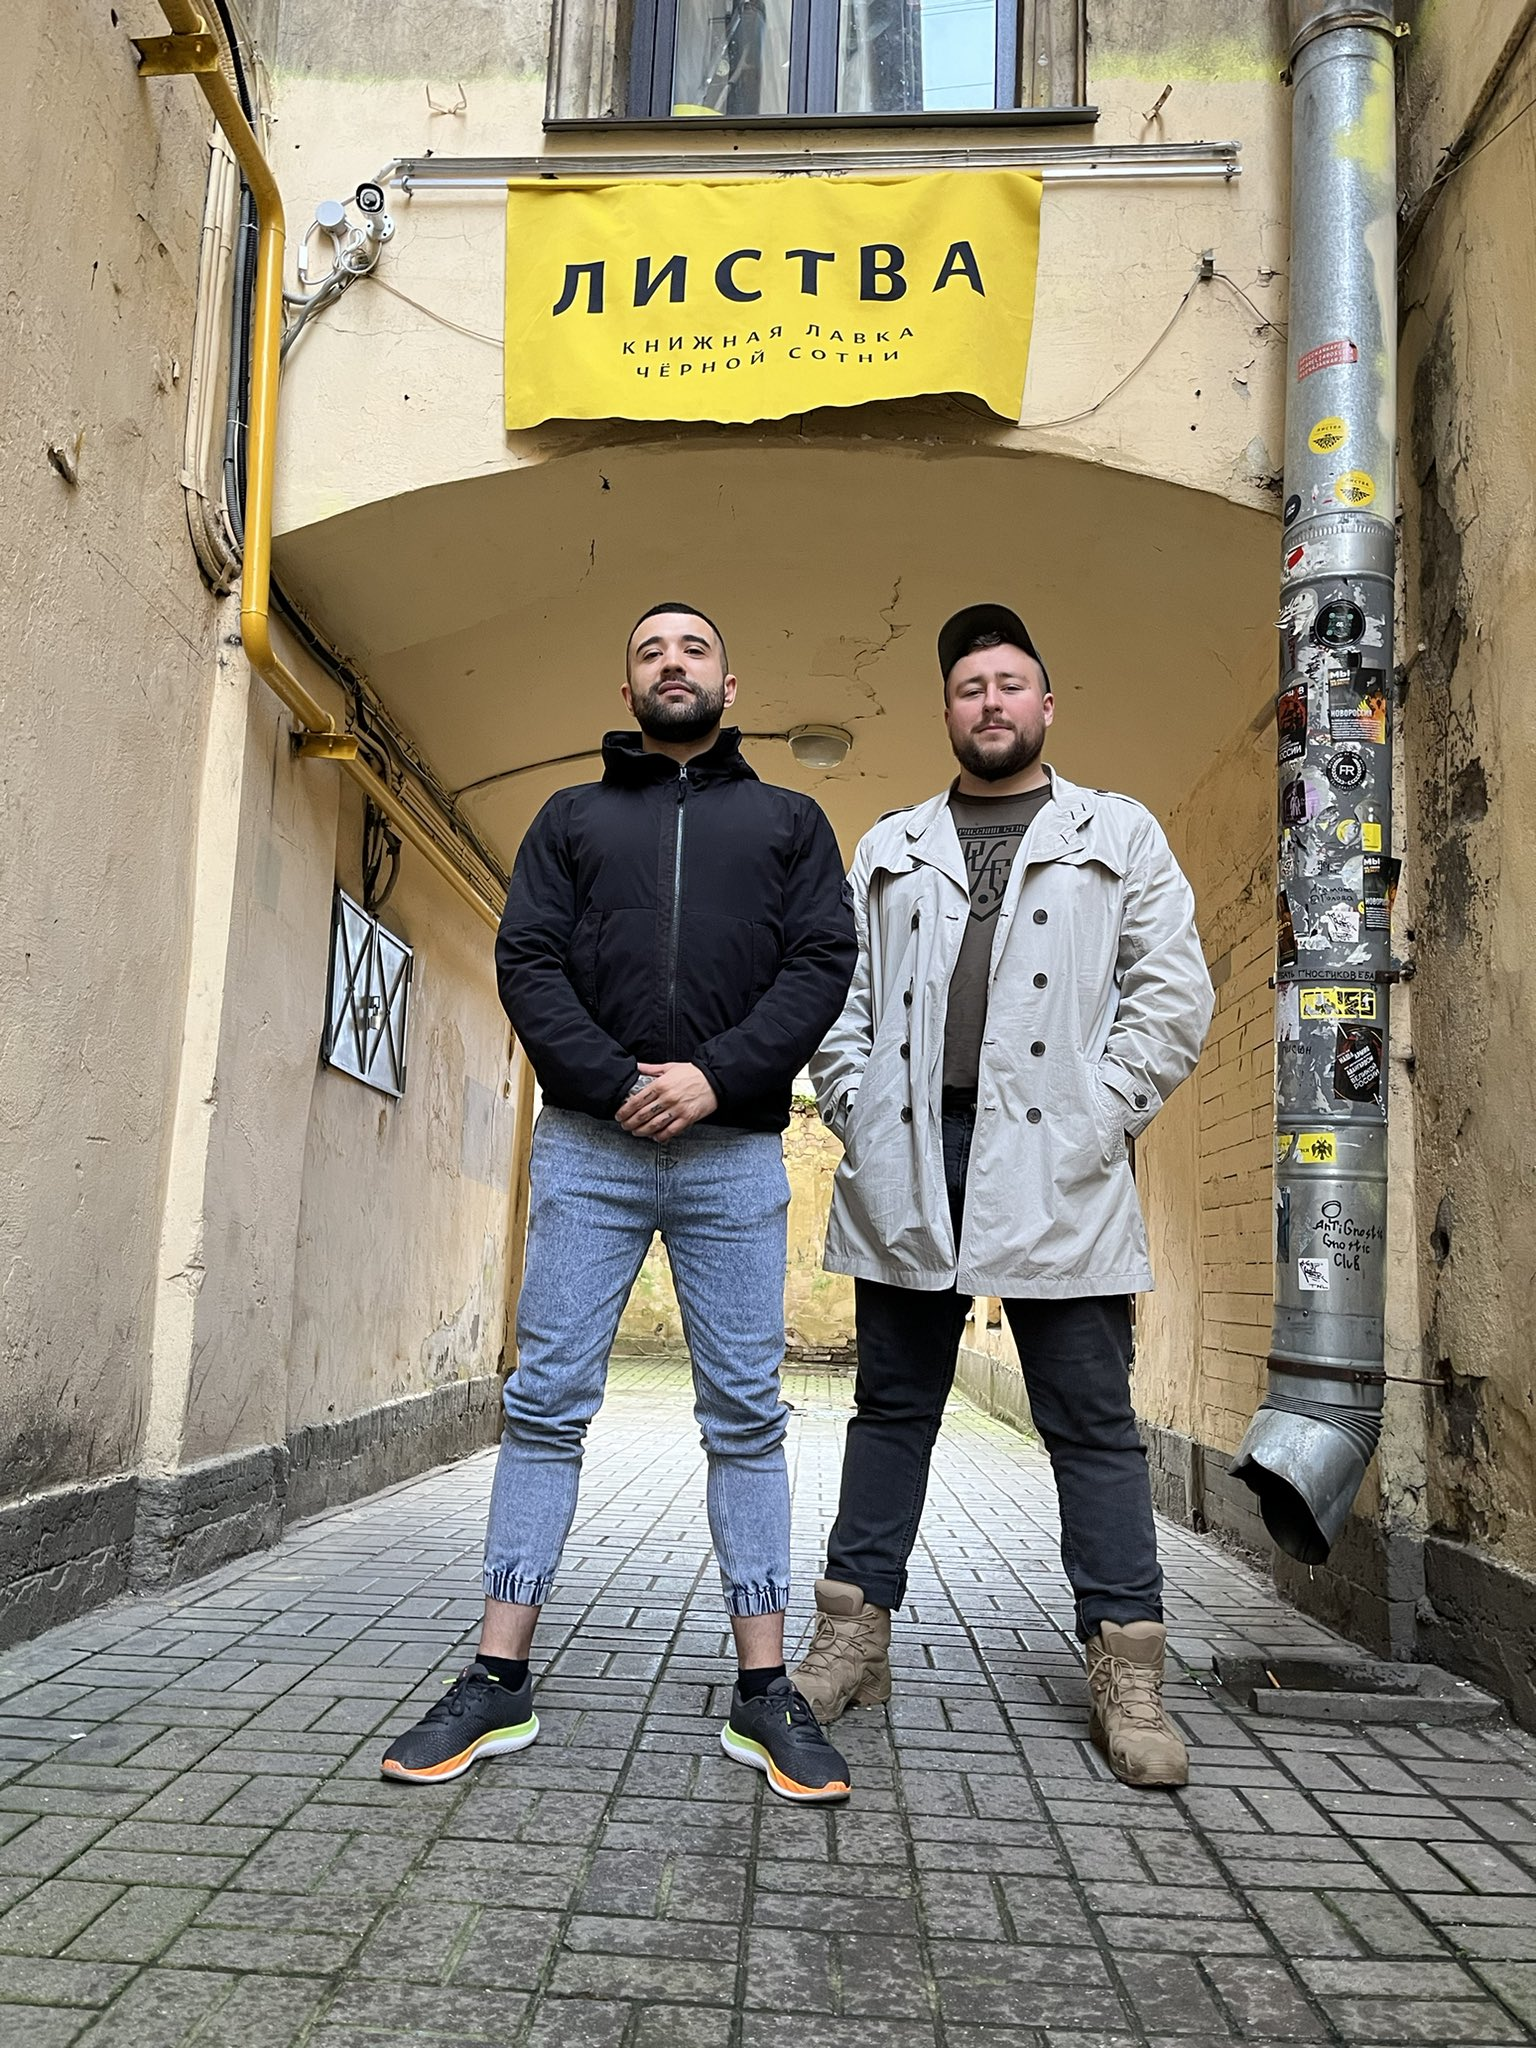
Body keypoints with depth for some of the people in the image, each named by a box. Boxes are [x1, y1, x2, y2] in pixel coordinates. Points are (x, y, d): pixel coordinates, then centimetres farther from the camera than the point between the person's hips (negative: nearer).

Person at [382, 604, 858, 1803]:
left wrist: (717, 1076, -13)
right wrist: (614, 1083, -11)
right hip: (587, 1144, 1)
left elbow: (823, 963, 2)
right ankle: (499, 1683, 10)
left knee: (747, 1417, 2)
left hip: (734, 1152, 0)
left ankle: (763, 1692, 10)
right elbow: (526, 960, 4)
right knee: (547, 1407, 1)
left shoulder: (787, 821, 15)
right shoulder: (572, 817, 17)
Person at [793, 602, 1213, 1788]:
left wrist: (1102, 1118, -7)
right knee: (892, 1410, 10)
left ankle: (1128, 1675, 11)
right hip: (906, 1159, 3)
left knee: (1093, 1424, 2)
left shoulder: (1120, 834, 12)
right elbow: (839, 990, 14)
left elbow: (1173, 993, 3)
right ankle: (855, 1640, 19)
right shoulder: (889, 850, 19)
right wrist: (856, 1107, -1)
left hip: (1053, 1167, -2)